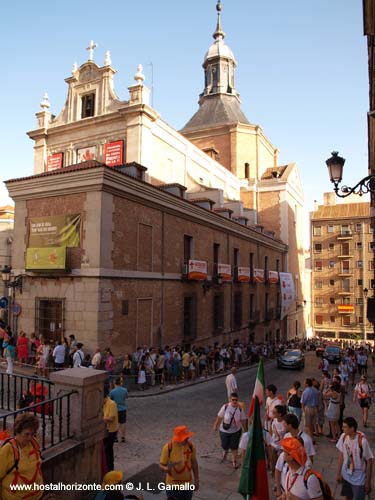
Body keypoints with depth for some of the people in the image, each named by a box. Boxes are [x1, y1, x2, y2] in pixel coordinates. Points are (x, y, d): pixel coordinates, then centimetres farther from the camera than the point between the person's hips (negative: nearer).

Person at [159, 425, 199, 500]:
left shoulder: (191, 446, -13)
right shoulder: (168, 447, -23)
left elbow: (194, 462, 1)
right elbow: (161, 465, -13)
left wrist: (196, 480, 6)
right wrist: (165, 468, -36)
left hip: (188, 483, 3)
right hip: (173, 484, -3)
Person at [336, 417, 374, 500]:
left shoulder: (362, 441, -27)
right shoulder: (343, 436, -12)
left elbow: (369, 461, -16)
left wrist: (368, 481, -10)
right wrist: (338, 473, 7)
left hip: (359, 479, -5)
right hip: (346, 475, 5)